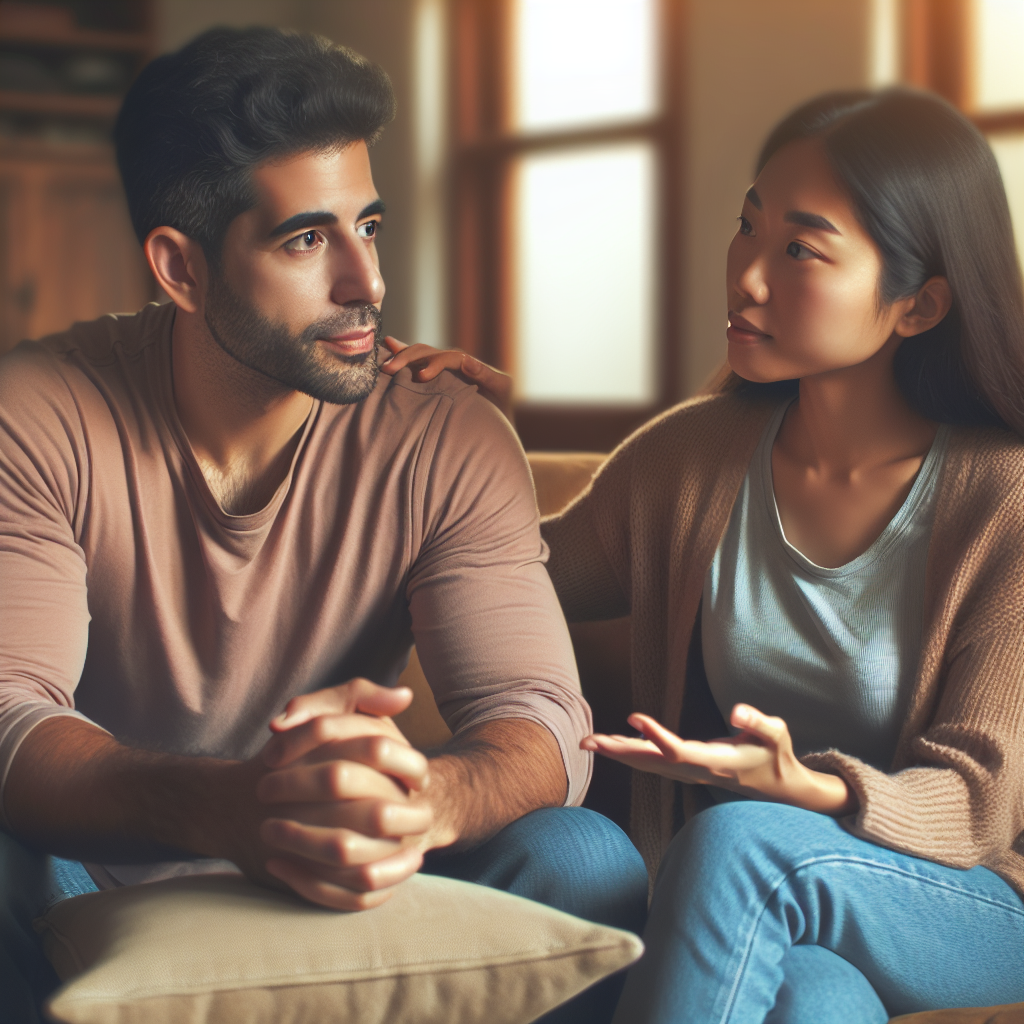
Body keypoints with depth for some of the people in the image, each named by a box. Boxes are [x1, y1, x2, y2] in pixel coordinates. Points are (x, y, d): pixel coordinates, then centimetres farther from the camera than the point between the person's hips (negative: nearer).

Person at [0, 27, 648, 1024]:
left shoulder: (449, 444, -8)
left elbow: (538, 719, -17)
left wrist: (427, 799, -44)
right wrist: (232, 806, -47)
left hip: (348, 884, 2)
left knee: (584, 860, -24)